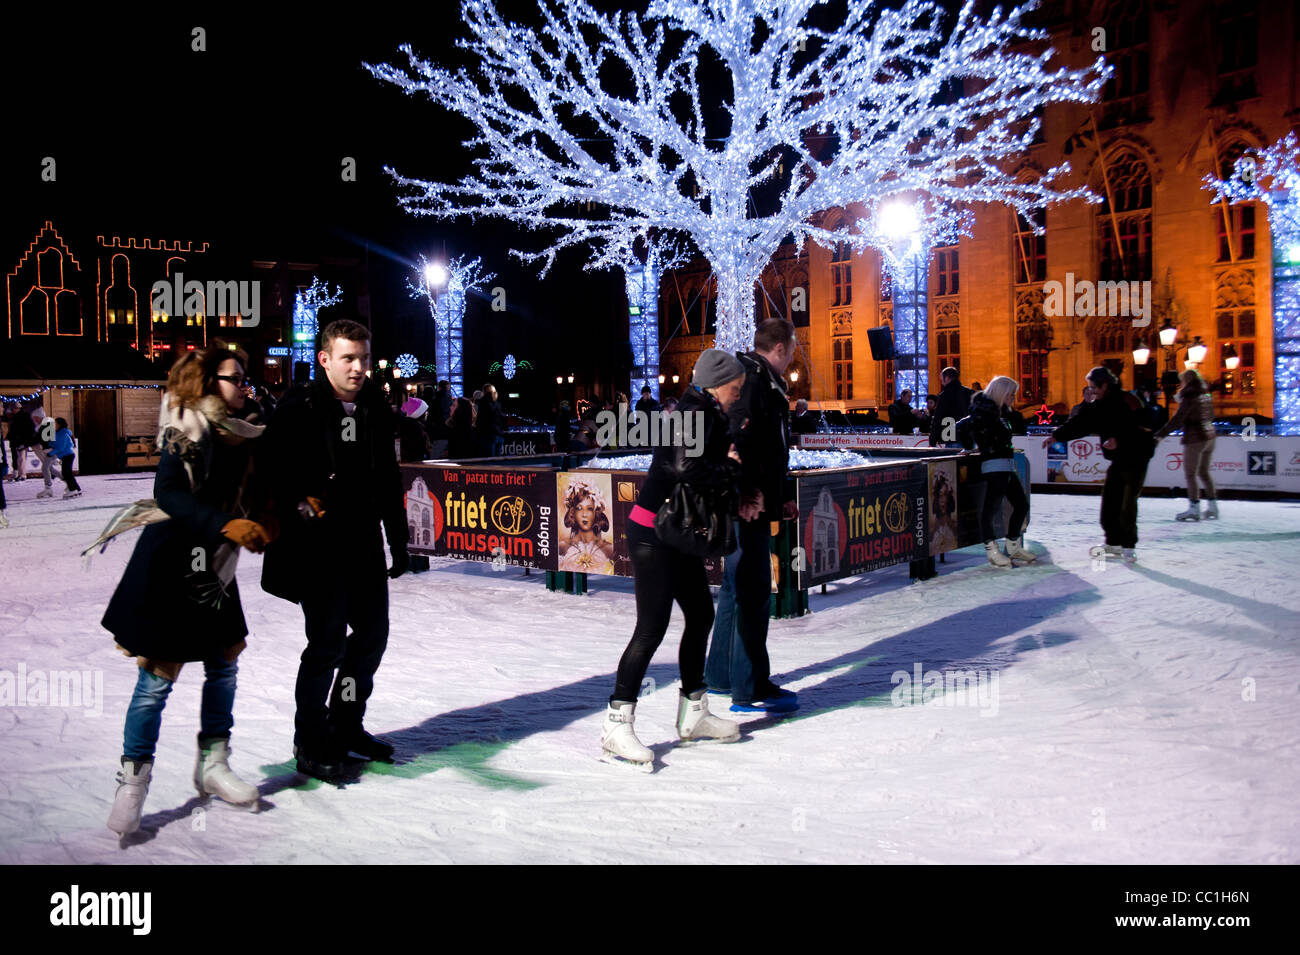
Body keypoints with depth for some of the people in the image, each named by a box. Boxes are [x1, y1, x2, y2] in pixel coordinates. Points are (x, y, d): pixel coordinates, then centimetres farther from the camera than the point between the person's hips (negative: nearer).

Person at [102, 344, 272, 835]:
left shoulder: (241, 433, 7)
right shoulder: (188, 429, -14)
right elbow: (169, 494, -23)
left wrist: (262, 522, -4)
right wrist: (226, 524, -32)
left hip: (215, 562, 8)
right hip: (171, 561, -8)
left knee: (225, 659, 12)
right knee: (159, 674, -4)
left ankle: (212, 766, 26)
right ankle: (132, 782, 10)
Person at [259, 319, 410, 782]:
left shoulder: (376, 410, 8)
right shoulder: (298, 409, -10)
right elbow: (272, 476, -11)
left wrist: (398, 543, 15)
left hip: (365, 546, 7)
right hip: (317, 549, -7)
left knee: (372, 634, 13)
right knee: (328, 643, -5)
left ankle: (346, 726, 33)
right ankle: (311, 742, 15)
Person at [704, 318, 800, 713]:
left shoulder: (767, 382, 21)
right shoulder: (753, 378, -12)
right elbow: (740, 437, -26)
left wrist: (783, 494, 25)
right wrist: (749, 491, -32)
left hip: (752, 503, 11)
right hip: (746, 505, -11)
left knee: (738, 587, 17)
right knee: (753, 592, -8)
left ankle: (720, 674, 28)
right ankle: (749, 689, -2)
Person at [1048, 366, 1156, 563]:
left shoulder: (1127, 402, -16)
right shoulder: (1100, 406, 9)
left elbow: (1139, 430, -23)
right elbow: (1080, 423, 12)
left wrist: (1119, 440, -31)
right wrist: (1057, 436, 8)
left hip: (1136, 459, -8)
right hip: (1118, 460, 8)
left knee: (1127, 504, -9)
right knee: (1109, 502, 7)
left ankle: (1128, 545, 1)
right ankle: (1113, 542, 18)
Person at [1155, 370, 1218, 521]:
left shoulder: (1189, 397, -13)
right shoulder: (1206, 395, 10)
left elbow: (1177, 419, -20)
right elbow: (1211, 416, 20)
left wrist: (1160, 434, -22)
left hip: (1194, 438, -8)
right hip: (1209, 436, 8)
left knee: (1190, 474, -3)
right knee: (1204, 472, 18)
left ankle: (1193, 508, -6)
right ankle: (1212, 506, 19)